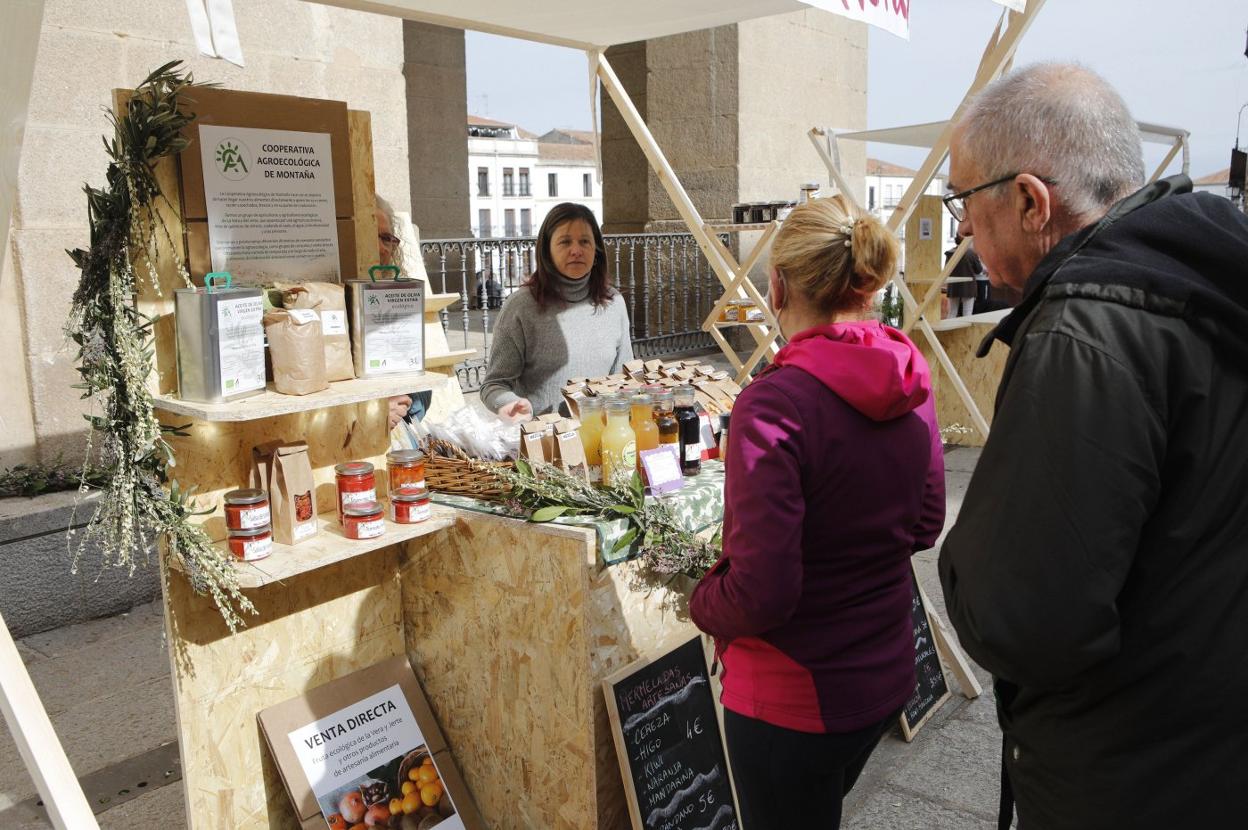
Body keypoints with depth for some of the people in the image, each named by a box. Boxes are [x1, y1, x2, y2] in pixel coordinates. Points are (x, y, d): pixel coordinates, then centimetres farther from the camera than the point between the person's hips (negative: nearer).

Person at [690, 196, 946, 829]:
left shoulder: (775, 402, -27)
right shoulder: (909, 385, -4)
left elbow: (760, 594, -26)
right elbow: (924, 524, 9)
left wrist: (700, 602, -7)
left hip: (791, 698, -6)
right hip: (887, 675, 7)